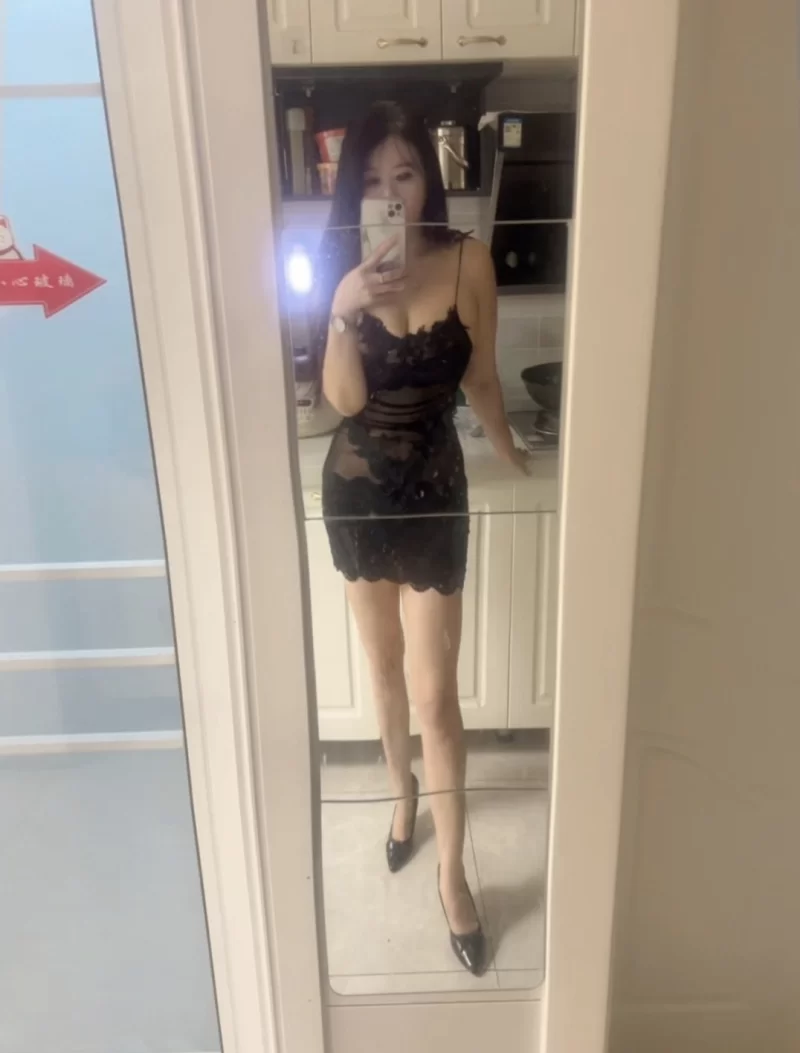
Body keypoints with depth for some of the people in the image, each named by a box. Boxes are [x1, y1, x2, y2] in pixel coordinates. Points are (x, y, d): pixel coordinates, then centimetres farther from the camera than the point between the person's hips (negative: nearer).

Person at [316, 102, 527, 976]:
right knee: (384, 668, 19)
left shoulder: (467, 262, -10)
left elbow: (481, 381, 3)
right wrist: (346, 310, -30)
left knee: (435, 694, 1)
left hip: (433, 487, -2)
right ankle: (403, 794, 46)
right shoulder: (344, 270, -6)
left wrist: (517, 460, 14)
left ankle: (453, 873, 21)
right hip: (356, 486, 2)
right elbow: (343, 399, -15)